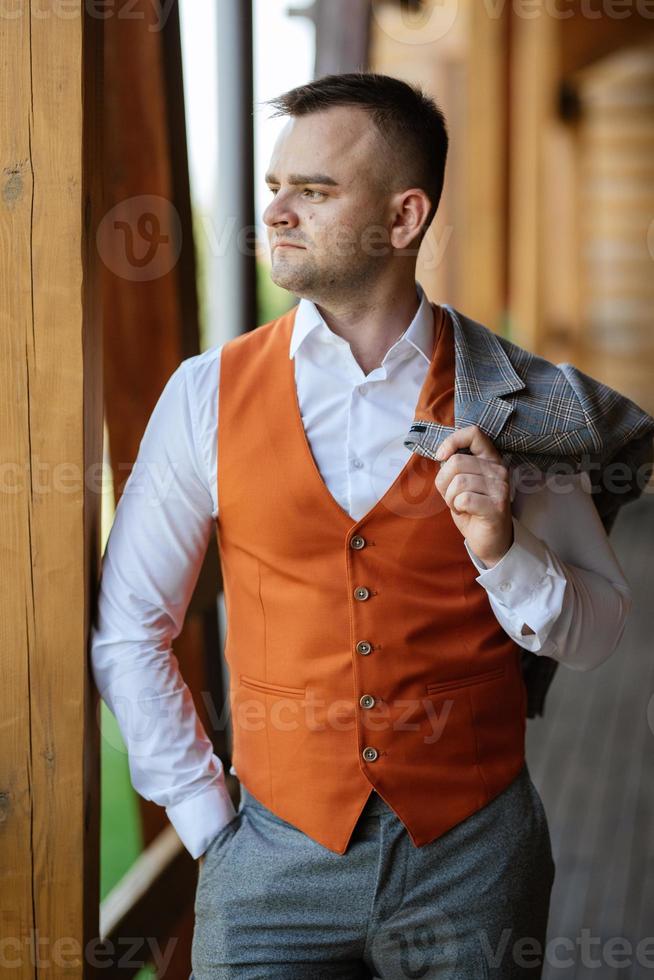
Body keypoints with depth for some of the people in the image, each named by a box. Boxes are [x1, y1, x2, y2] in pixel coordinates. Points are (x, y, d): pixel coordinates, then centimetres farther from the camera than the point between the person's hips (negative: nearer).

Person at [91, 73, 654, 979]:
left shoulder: (515, 400, -4)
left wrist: (502, 547, -17)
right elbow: (127, 632, 2)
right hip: (278, 858, 0)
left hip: (473, 856, 1)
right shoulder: (209, 394, -4)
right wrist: (209, 826, 0)